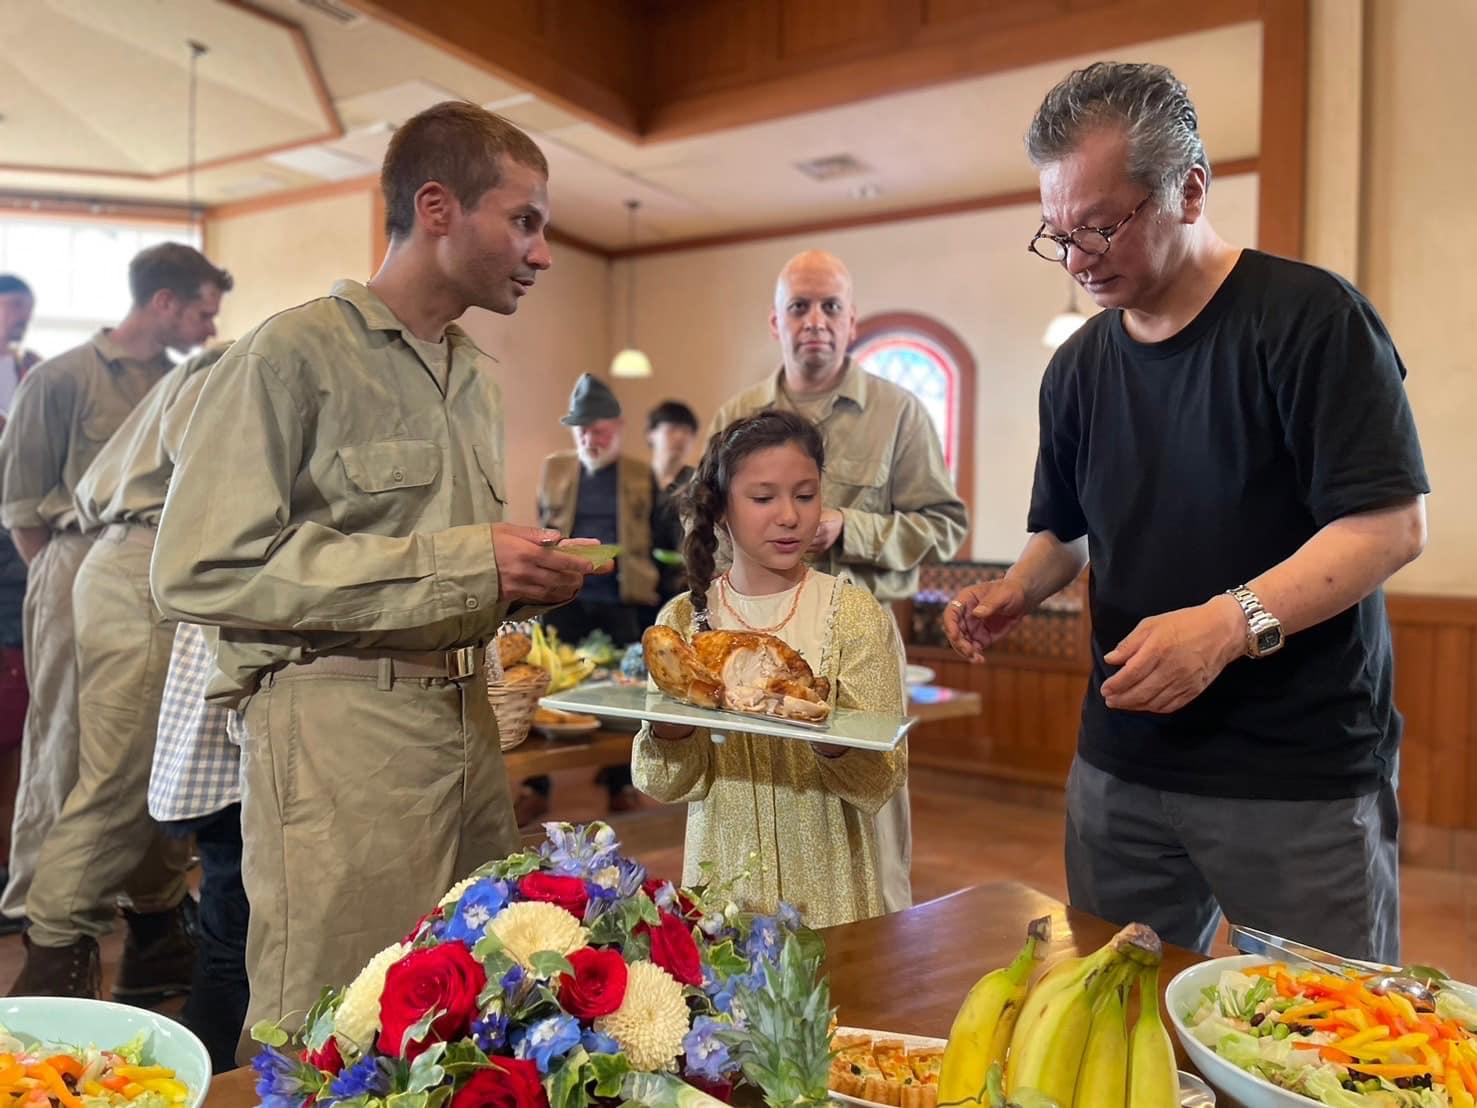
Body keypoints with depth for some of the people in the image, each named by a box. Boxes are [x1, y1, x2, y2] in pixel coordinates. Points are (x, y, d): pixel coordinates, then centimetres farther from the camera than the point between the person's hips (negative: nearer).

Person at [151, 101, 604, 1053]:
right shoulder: (294, 353, -9)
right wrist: (459, 563, -18)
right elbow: (202, 570, -18)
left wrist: (527, 578, 2)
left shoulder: (480, 377, 17)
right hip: (336, 730, -7)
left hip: (466, 715, 8)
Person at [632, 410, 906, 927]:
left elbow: (882, 781, -11)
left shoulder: (855, 615, -7)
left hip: (828, 892, -1)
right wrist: (669, 724, -23)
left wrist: (828, 739, -30)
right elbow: (663, 784, -3)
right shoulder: (684, 620, -2)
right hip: (722, 881, 2)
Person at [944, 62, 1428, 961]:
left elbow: (1393, 524, -15)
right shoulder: (1079, 366, 10)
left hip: (1303, 779, -5)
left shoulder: (1310, 316, -9)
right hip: (1123, 766, 5)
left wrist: (1231, 624, -26)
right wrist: (1016, 592, -1)